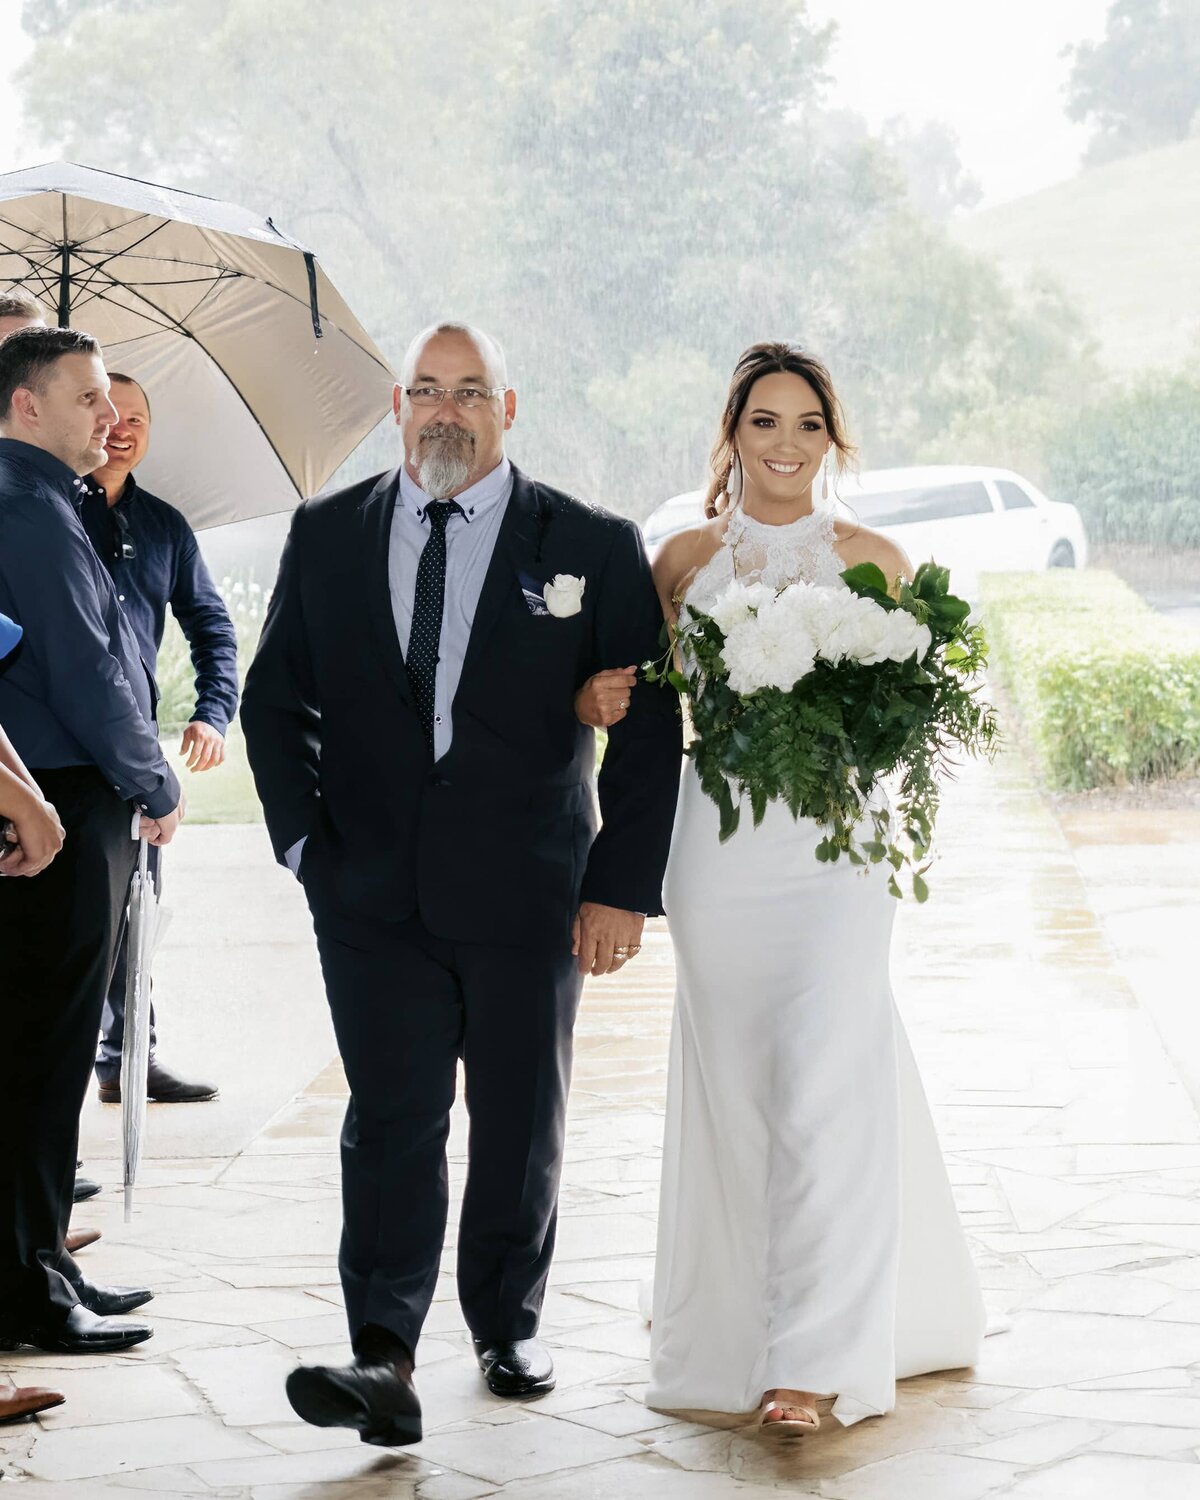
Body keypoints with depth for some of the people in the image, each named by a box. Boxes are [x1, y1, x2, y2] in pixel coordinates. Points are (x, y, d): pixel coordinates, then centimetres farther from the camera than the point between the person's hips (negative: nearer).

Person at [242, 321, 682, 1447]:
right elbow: (275, 699, 13)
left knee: (520, 1130, 10)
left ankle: (508, 1325, 28)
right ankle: (384, 1363, -12)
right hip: (373, 895, 0)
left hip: (529, 896, 0)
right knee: (392, 1123, -7)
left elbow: (648, 726, 1)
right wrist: (304, 840, 1)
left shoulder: (593, 547, 1)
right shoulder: (326, 535, 6)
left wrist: (623, 886, -5)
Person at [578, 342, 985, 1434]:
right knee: (734, 1086, 8)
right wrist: (598, 695, -8)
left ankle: (807, 1362, -7)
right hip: (720, 844, 2)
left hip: (832, 847, -2)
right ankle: (733, 1318, 26)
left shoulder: (872, 558, 5)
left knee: (819, 1086, -11)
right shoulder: (686, 557, 8)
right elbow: (644, 694, 14)